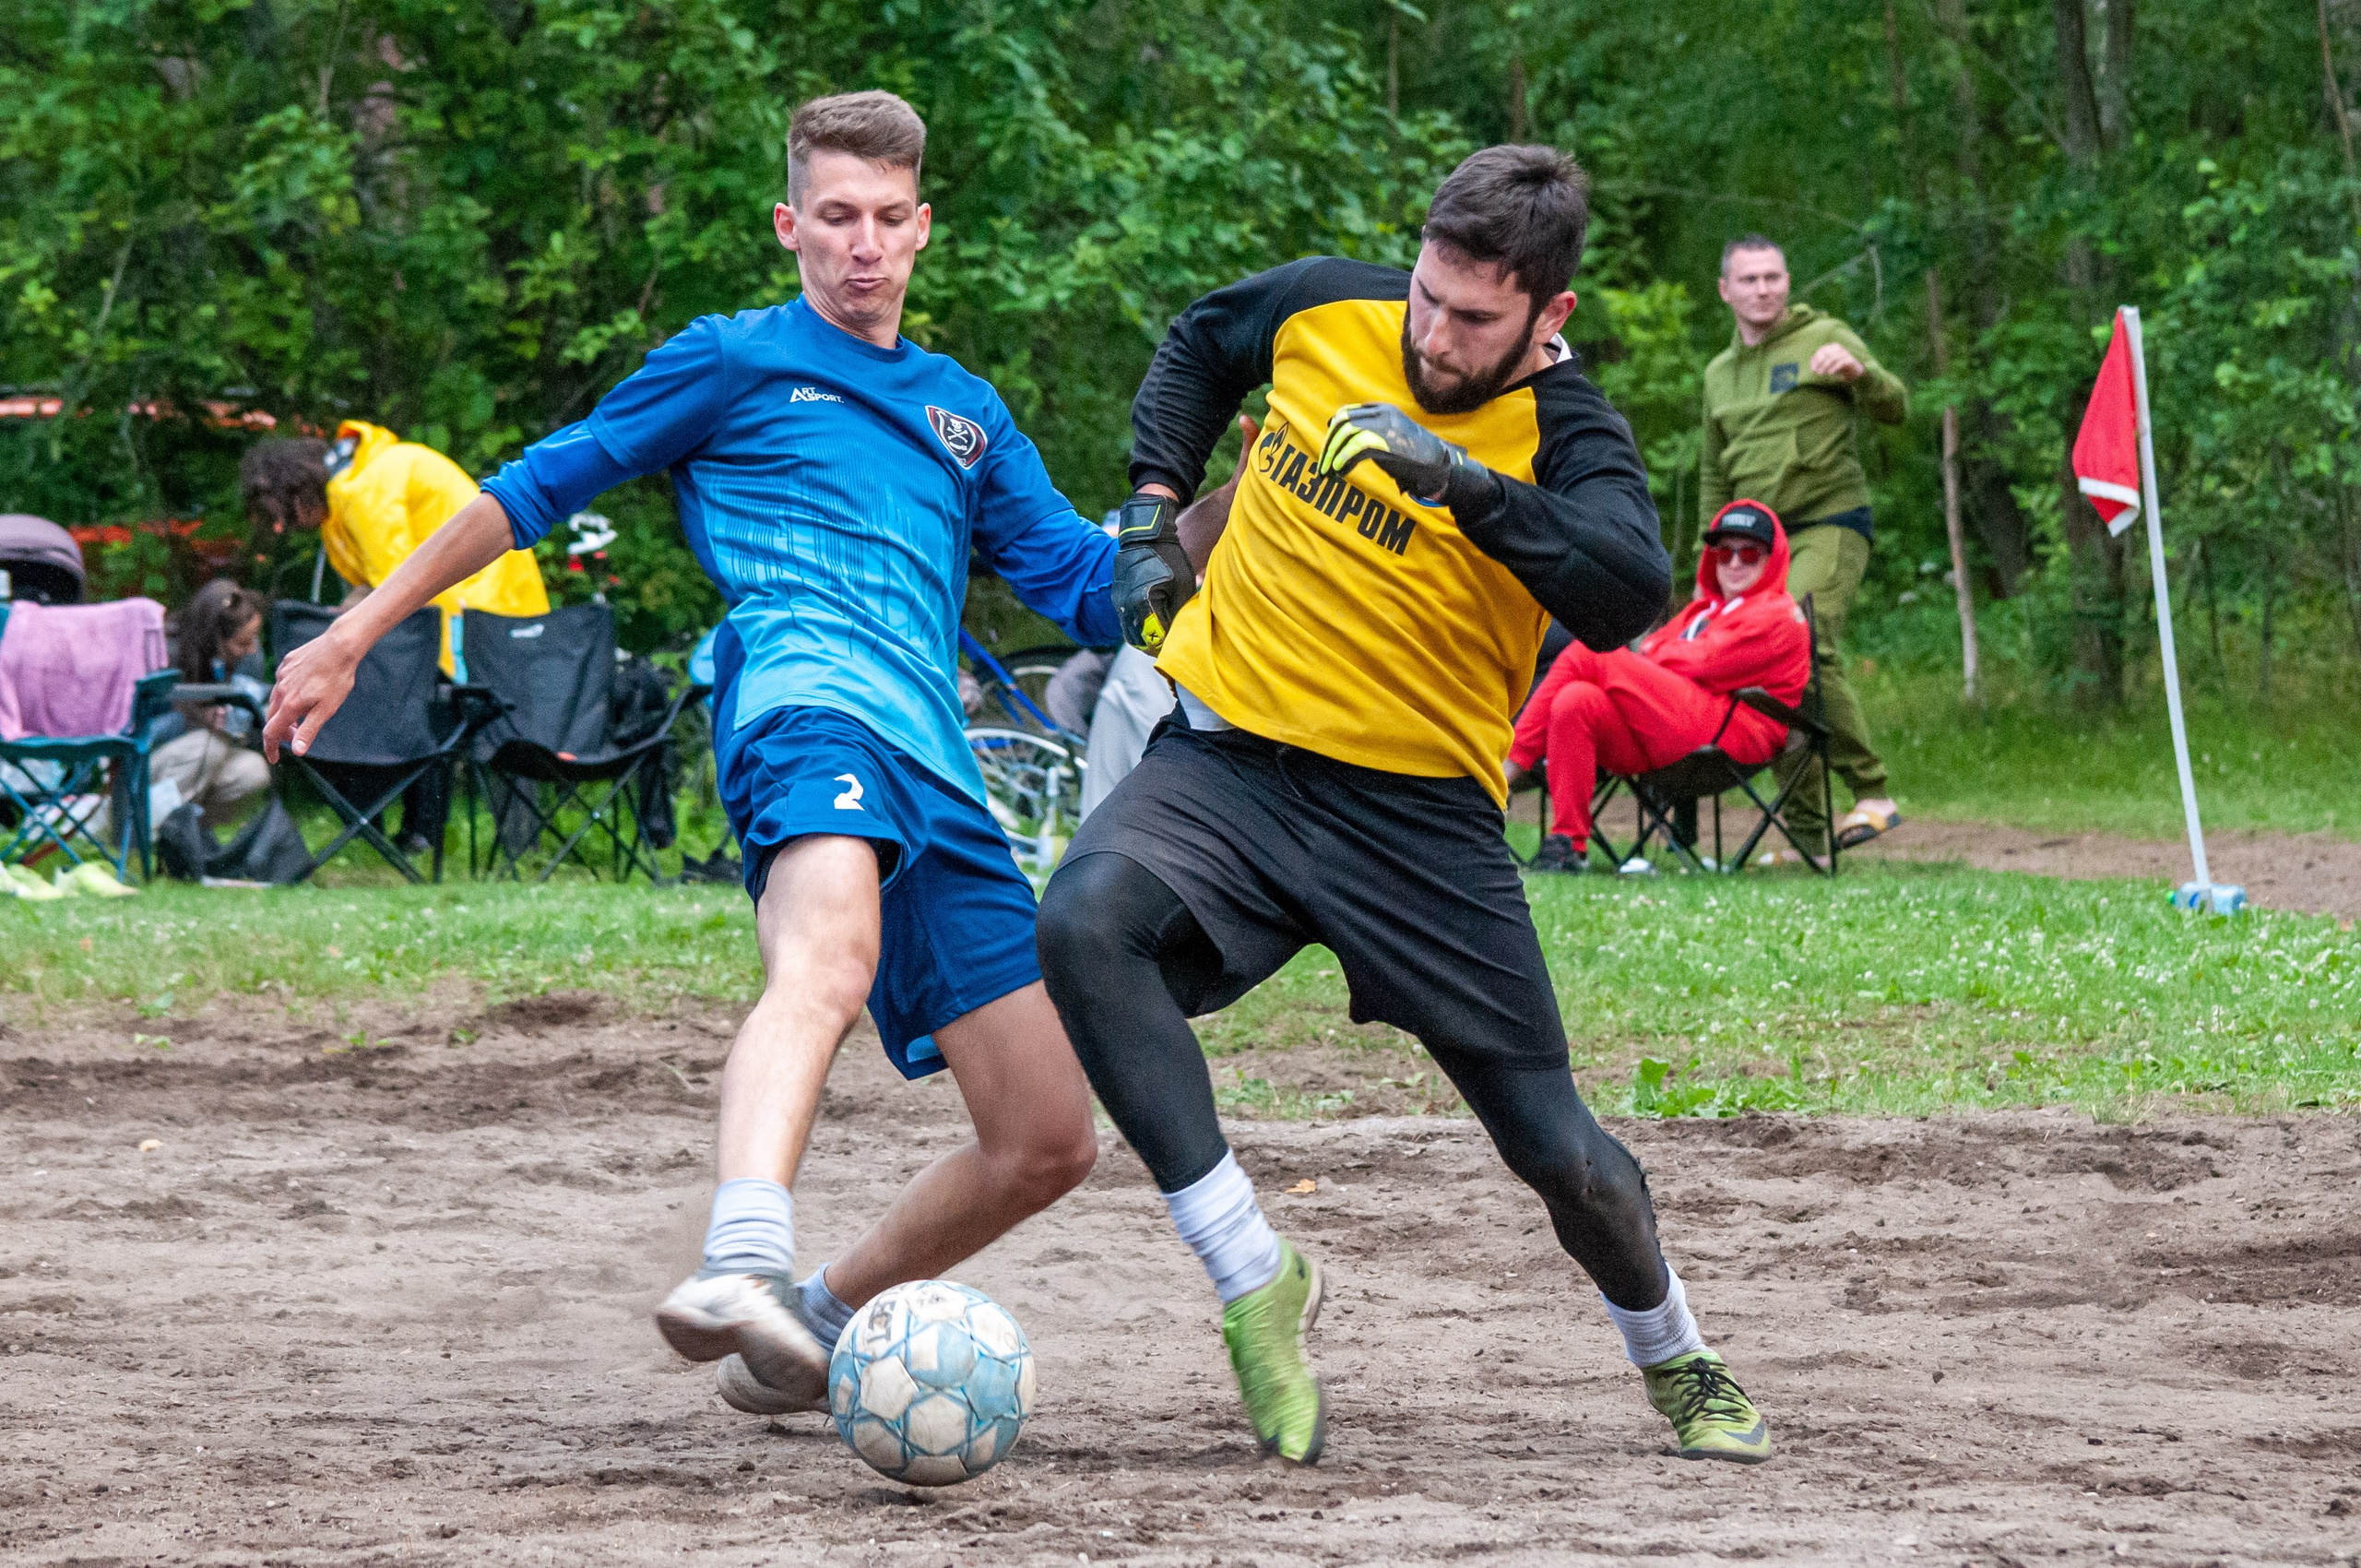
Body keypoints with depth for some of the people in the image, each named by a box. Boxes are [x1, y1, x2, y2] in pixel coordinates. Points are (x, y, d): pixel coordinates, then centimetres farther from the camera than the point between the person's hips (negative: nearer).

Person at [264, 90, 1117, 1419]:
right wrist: (354, 635, 18)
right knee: (829, 963, -40)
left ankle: (812, 1328, 22)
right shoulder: (734, 361, 17)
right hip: (807, 695, -6)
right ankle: (743, 1269, -65)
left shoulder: (967, 412, 30)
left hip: (937, 768, 6)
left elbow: (1092, 590, 26)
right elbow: (540, 487, 19)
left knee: (1049, 1142, 2)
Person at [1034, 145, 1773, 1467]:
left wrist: (1469, 483, -44)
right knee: (1087, 921, -30)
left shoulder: (1565, 434, -12)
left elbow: (1629, 593, -33)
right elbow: (1199, 347, 23)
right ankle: (1257, 1282, -21)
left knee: (1558, 1149, 0)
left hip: (1419, 808, -2)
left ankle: (1680, 1367, 33)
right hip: (1232, 751, 2)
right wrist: (1153, 512, 11)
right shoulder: (1321, 311, -1)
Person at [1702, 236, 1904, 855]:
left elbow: (1895, 410, -7)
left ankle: (1872, 795, -23)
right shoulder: (1720, 373, 19)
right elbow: (1714, 474, 26)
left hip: (1829, 525, -6)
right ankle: (1804, 830, 5)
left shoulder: (1824, 339, 1)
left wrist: (1859, 371, -27)